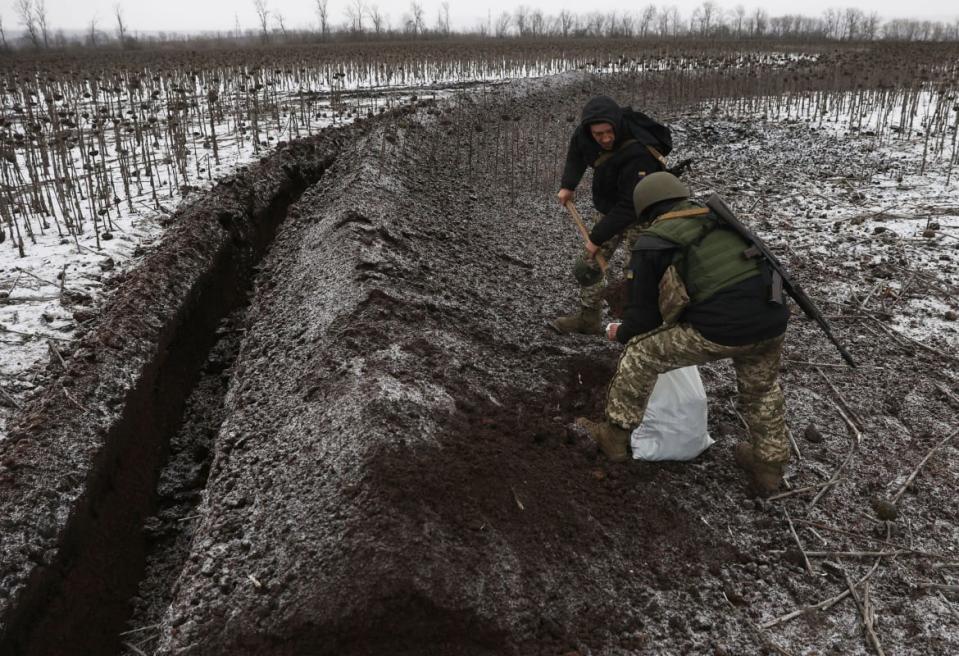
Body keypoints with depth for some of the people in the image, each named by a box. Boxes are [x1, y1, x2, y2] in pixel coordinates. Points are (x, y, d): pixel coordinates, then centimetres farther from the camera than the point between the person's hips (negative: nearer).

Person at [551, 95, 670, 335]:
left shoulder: (639, 154, -38)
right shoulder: (586, 132, -16)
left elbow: (630, 207, -34)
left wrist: (597, 237, -27)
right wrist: (568, 185, 1)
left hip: (639, 216, -7)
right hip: (610, 209, 7)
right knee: (588, 265, 11)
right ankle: (589, 318, 26)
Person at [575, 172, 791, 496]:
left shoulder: (650, 244, 5)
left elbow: (642, 318, 7)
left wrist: (620, 332, 29)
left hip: (718, 330, -5)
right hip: (771, 320, 5)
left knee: (640, 353, 15)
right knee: (762, 390, 31)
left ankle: (616, 436, 26)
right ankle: (768, 466, 45)